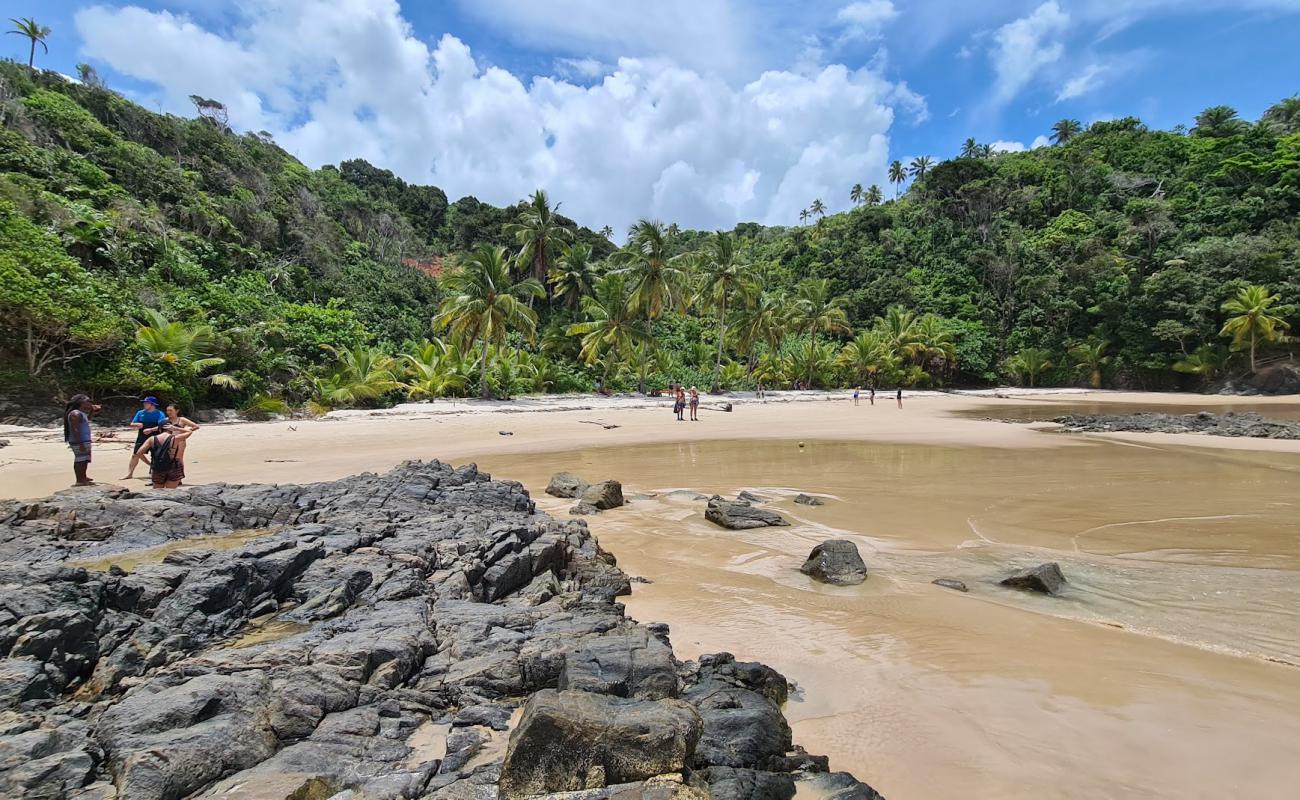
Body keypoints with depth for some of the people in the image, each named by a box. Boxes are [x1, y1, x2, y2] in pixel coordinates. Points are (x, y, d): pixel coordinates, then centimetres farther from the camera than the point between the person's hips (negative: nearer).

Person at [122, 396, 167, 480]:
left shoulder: (159, 414, -7)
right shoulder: (140, 413, 8)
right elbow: (132, 424, 10)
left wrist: (151, 429, -29)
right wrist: (137, 424, -13)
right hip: (141, 438, 4)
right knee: (135, 454, 2)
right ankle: (130, 473, 10)